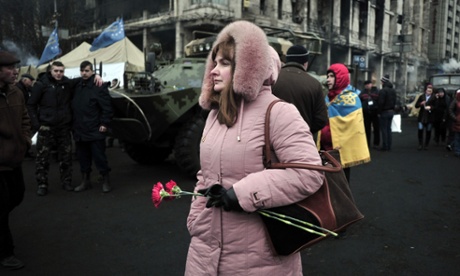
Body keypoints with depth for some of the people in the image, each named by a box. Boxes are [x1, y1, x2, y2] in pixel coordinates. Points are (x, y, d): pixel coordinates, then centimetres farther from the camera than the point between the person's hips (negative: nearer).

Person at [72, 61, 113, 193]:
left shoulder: (99, 87, -10)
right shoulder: (77, 86, 12)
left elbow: (107, 108, -13)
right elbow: (73, 107, 18)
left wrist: (104, 124, -16)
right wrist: (74, 125, 13)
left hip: (95, 131, -7)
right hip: (79, 131, 7)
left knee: (99, 157, -1)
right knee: (82, 157, 14)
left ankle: (105, 180, 13)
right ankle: (85, 180, 27)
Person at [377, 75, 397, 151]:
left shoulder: (382, 90, -16)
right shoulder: (393, 90, 12)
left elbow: (381, 103, -19)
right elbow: (394, 101, 14)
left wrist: (379, 112, -11)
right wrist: (392, 109, 16)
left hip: (384, 112, -8)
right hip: (391, 111, 8)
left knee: (384, 129, -3)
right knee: (389, 128, 13)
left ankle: (385, 146, -1)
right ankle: (389, 146, 16)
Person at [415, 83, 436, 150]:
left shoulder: (434, 98, -1)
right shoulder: (421, 96, 7)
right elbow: (416, 105, 7)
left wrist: (430, 107, -22)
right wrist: (421, 104, -12)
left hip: (429, 117, -1)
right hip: (422, 116, 1)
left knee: (428, 131, 5)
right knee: (420, 130, -6)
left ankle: (426, 145, 17)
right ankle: (420, 144, 5)